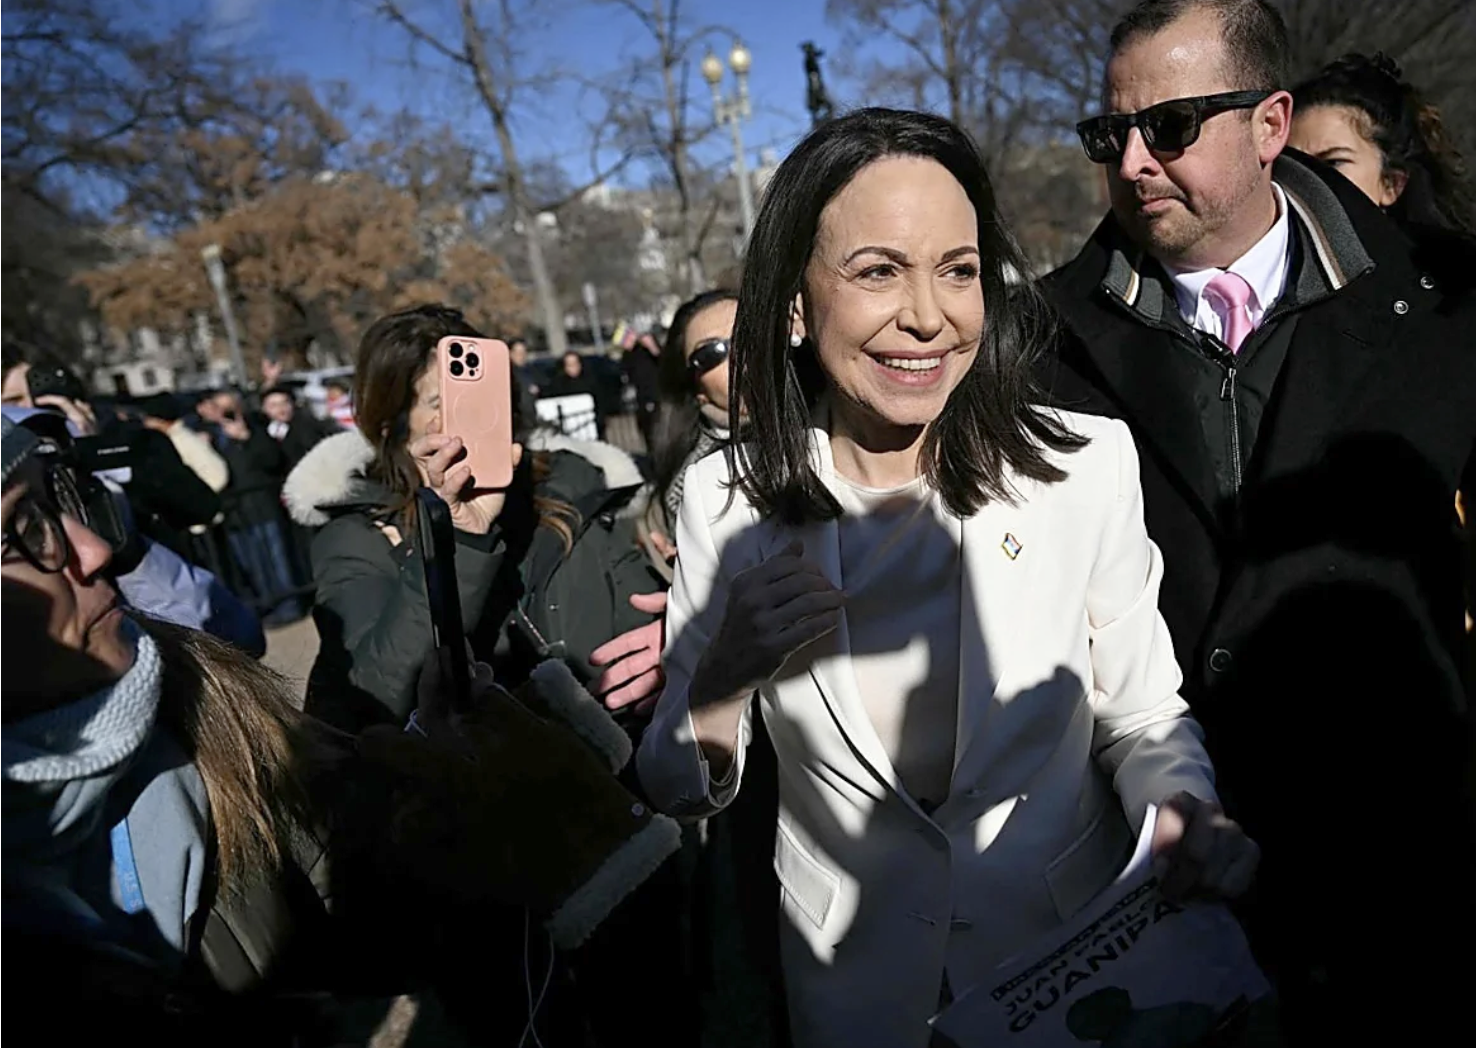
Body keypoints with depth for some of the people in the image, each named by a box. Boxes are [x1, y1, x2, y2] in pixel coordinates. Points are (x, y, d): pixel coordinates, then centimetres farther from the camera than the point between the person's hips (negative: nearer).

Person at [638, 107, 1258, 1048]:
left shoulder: (1091, 463, -17)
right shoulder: (727, 501, -16)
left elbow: (1142, 715, -6)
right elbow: (680, 792, -9)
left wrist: (1190, 815, -26)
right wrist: (721, 685, -29)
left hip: (1076, 944, 0)